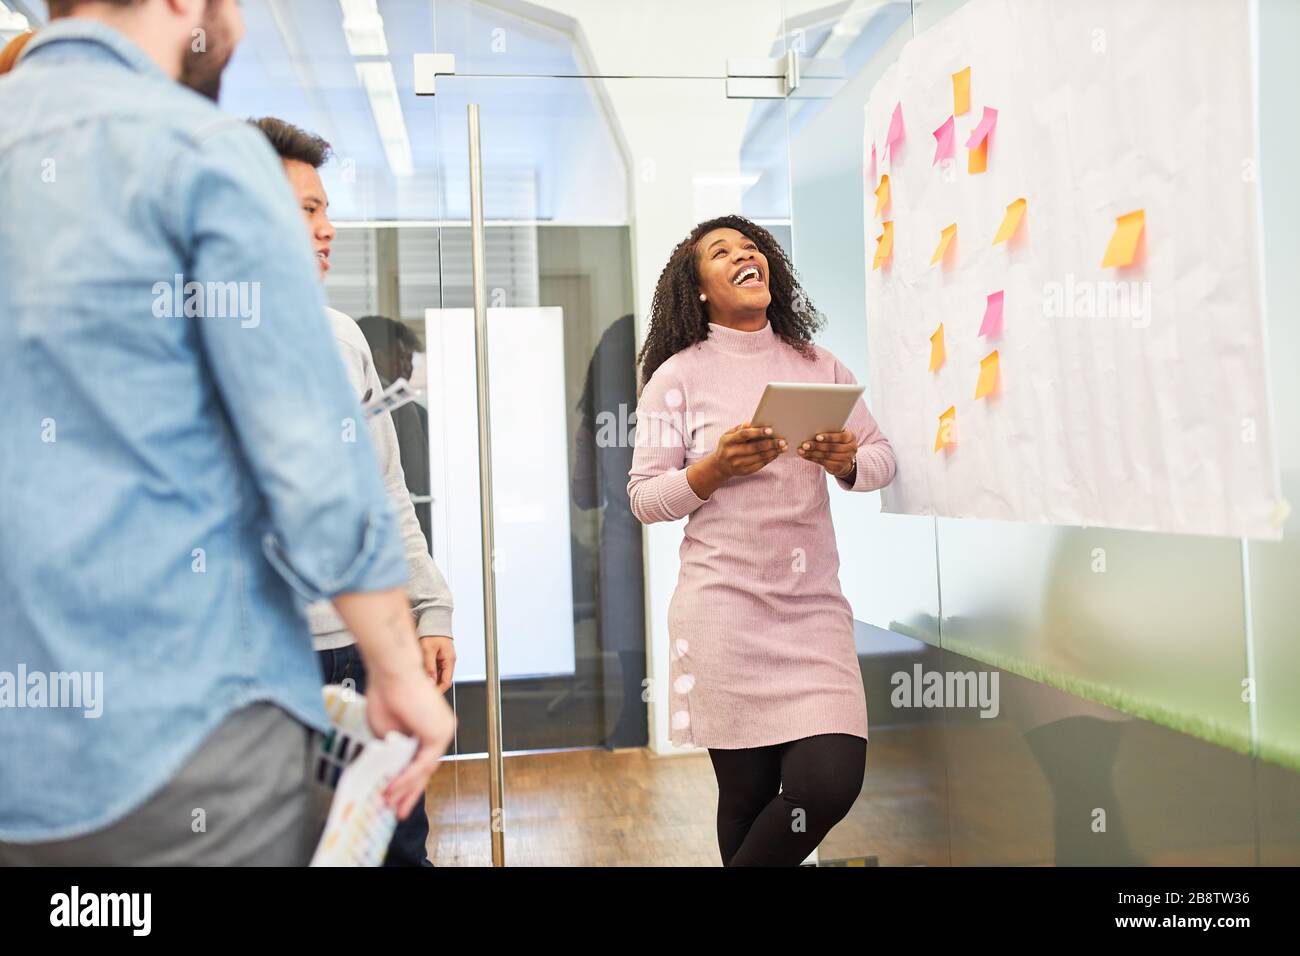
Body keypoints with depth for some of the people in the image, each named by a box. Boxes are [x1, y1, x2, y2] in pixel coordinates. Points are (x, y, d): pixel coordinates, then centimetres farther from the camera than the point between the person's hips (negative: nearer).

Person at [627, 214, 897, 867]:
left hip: (814, 606, 3)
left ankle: (748, 863, 20)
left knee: (831, 783, -7)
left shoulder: (816, 364, 12)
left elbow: (884, 458, 14)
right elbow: (644, 499, 0)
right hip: (726, 611, -3)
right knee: (747, 794, 1)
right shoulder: (678, 374, 1)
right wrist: (716, 468, -16)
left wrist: (847, 462, -8)